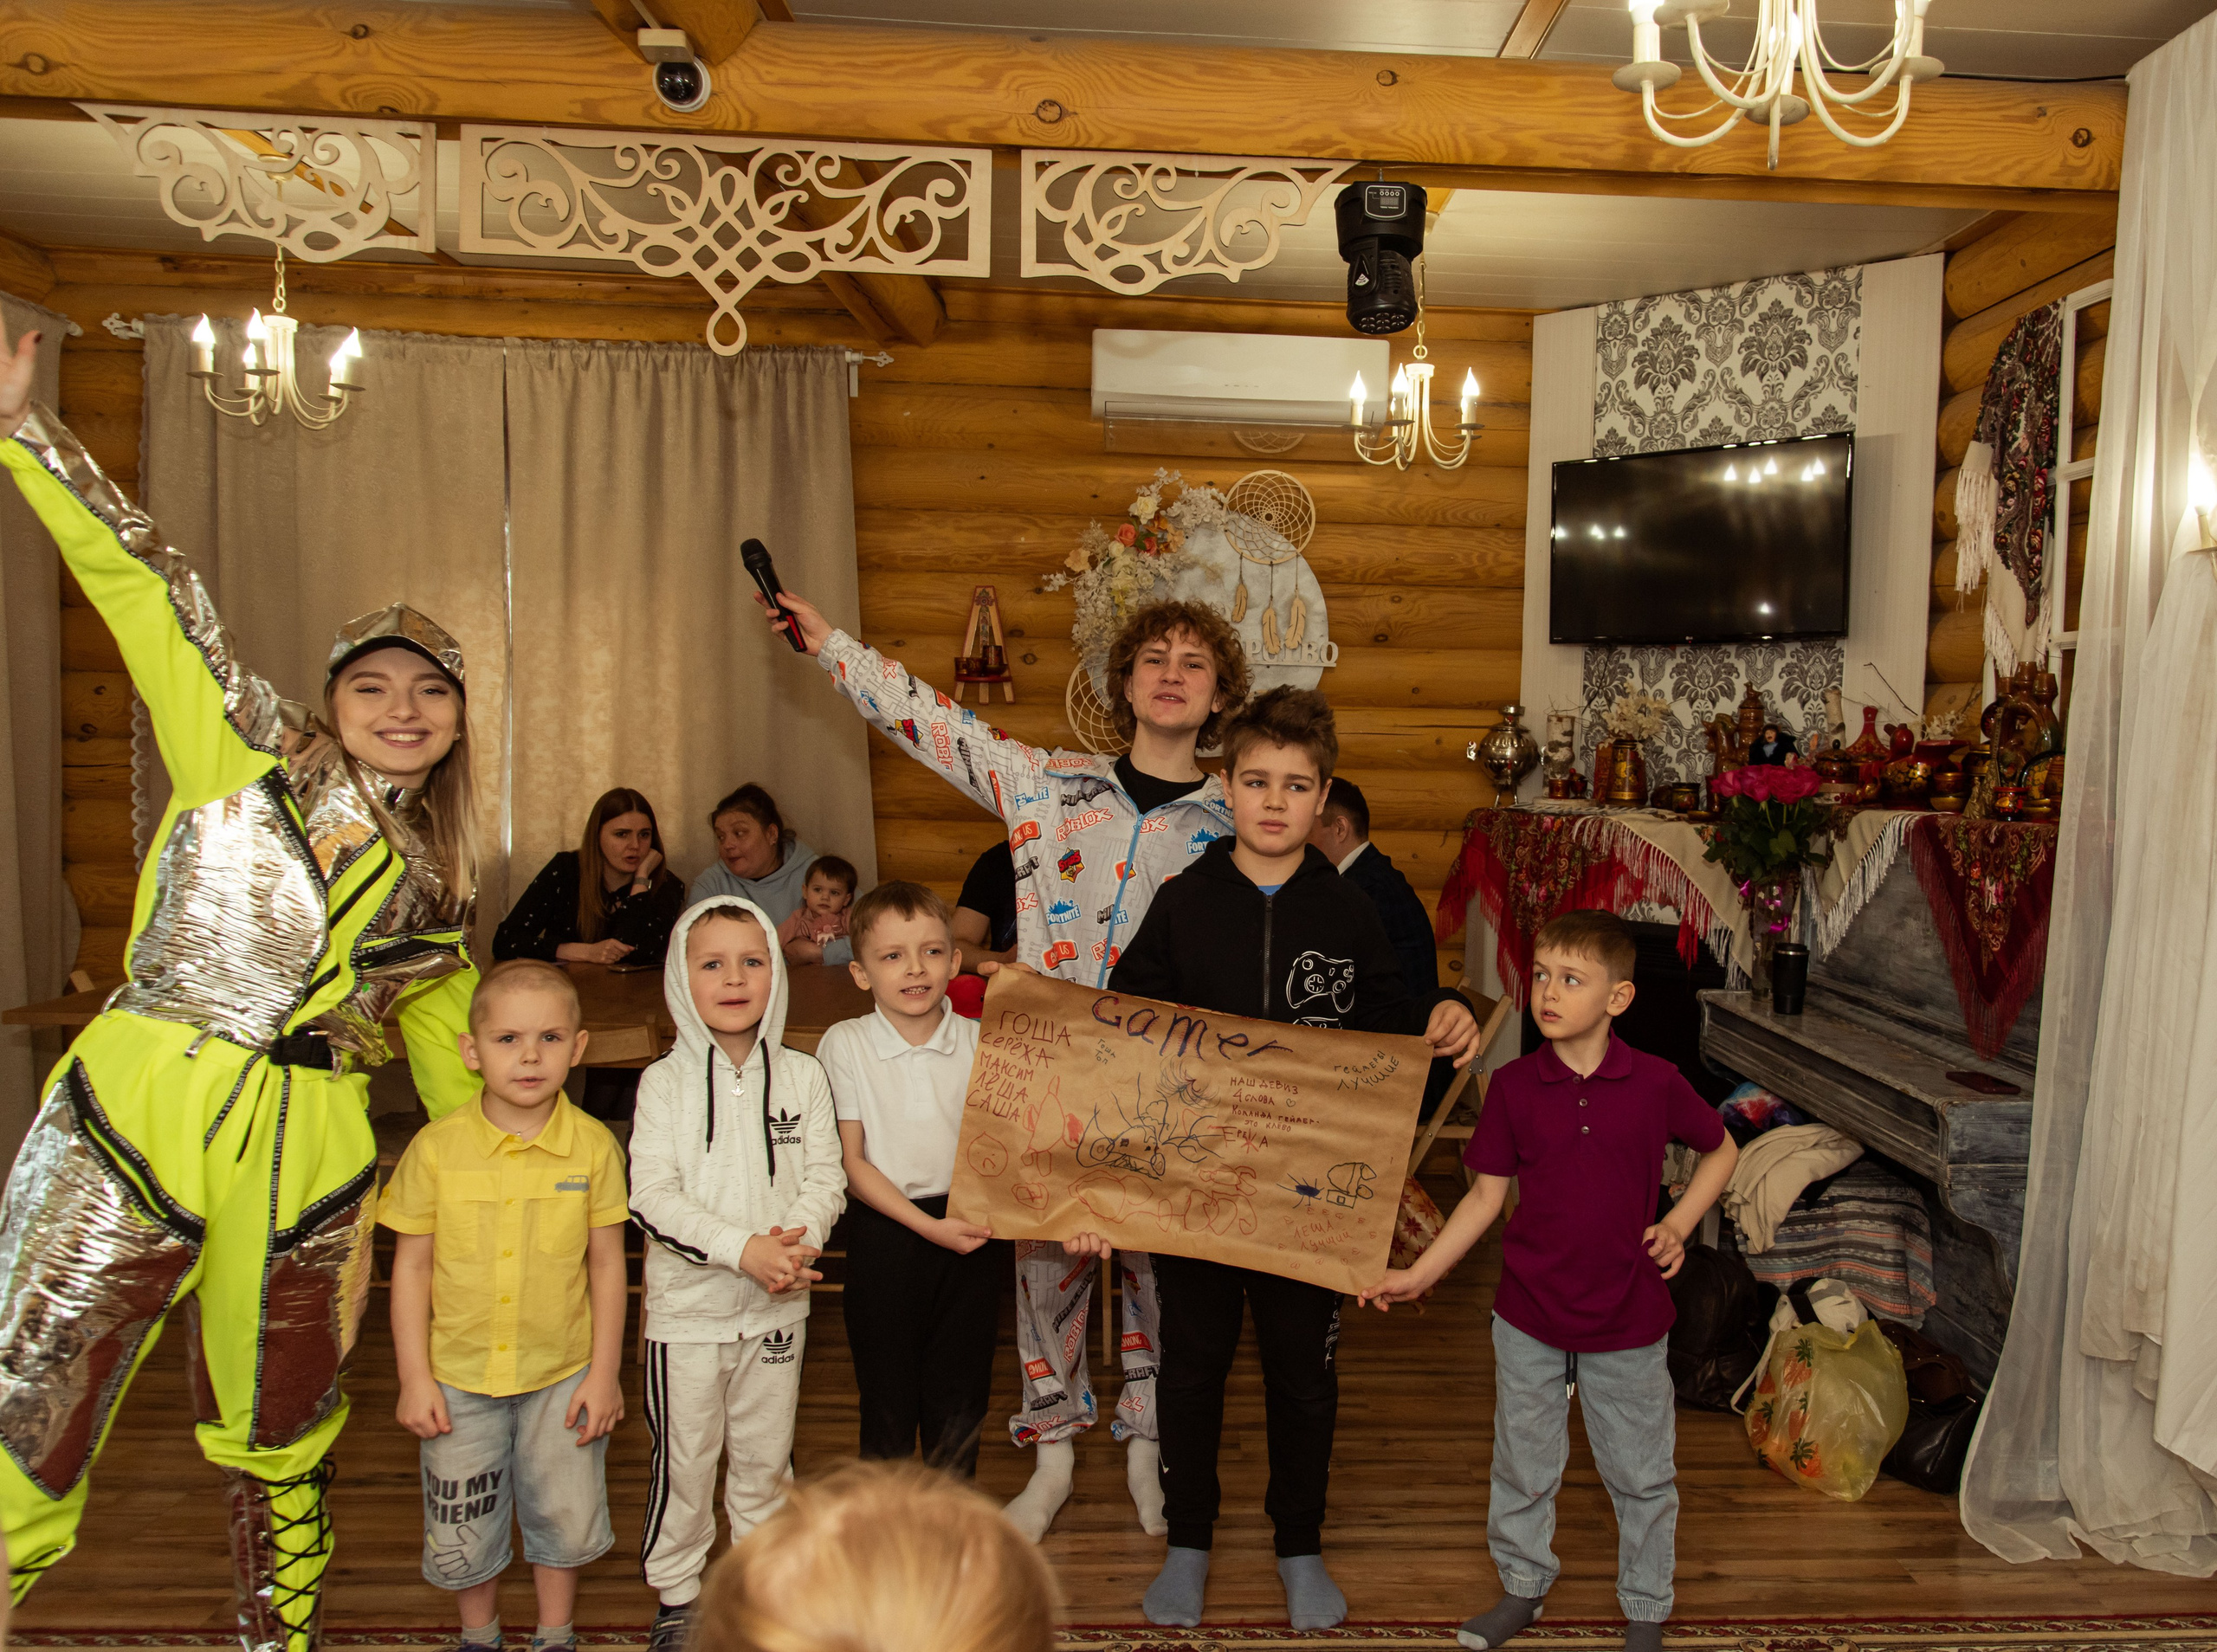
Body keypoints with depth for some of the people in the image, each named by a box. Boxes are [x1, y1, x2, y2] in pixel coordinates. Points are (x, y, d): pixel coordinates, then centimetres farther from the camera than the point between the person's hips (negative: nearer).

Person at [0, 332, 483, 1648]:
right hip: (137, 1121, -3)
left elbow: (449, 1046, 19)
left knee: (282, 1440, 17)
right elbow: (143, 583, -3)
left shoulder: (436, 886, 12)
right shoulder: (248, 751, 4)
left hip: (309, 1161, 3)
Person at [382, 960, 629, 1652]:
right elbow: (411, 1264, -4)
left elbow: (607, 1262, -4)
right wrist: (414, 1378, -4)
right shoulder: (437, 1147, -12)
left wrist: (605, 1371, -3)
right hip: (458, 1375, 0)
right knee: (461, 1530, 16)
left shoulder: (593, 1145, -12)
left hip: (562, 1372, 0)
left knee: (563, 1517, 16)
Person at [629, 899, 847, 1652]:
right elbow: (652, 1196, -14)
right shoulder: (665, 1082, -8)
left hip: (777, 1306, 2)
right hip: (687, 1305, -2)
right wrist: (744, 1248, -23)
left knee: (763, 1455, 16)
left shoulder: (801, 1076, -1)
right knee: (683, 1458, 10)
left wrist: (797, 1238, -21)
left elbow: (826, 1177, -1)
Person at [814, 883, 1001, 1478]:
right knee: (887, 1392, 11)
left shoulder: (980, 1042, -1)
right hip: (885, 1229, -1)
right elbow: (849, 1161, -8)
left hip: (971, 1226, 2)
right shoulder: (844, 1045, -6)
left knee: (958, 1396, 12)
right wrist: (928, 1226, -16)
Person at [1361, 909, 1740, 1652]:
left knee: (1641, 1475, 15)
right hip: (1528, 1318, 1)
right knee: (1524, 1465, 17)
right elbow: (1487, 1194, -2)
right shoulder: (1513, 1086, -8)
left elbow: (1721, 1150, 7)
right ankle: (1523, 1586, 39)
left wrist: (1678, 1223, -5)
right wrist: (1418, 1275, -5)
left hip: (1628, 1322, -1)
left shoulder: (1656, 1083, -11)